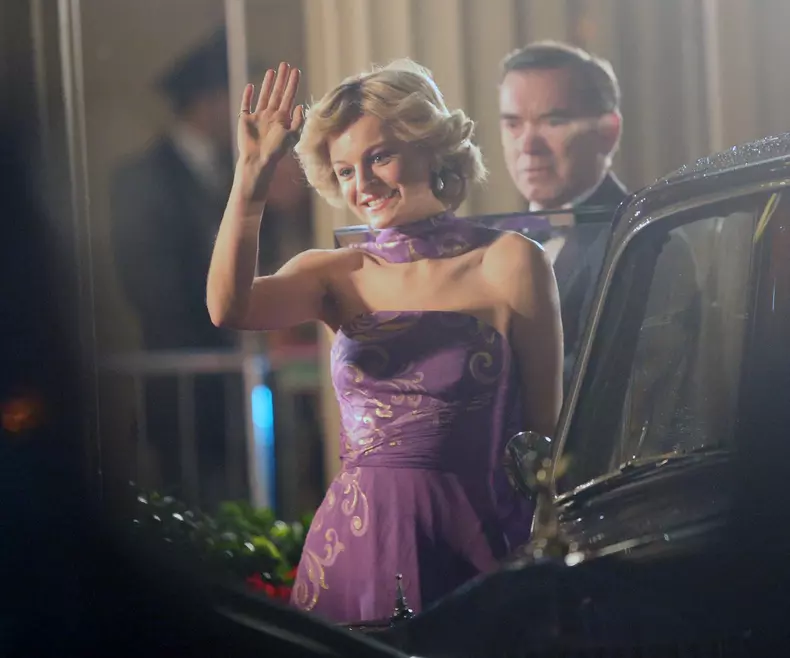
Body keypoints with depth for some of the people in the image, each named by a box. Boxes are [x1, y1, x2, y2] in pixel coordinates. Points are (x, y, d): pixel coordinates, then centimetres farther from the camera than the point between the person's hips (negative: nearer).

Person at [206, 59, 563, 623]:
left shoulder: (506, 264, -1)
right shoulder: (336, 274, 9)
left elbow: (545, 428, 0)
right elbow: (228, 309, -11)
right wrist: (252, 174, -13)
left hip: (459, 547, -3)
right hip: (351, 549, 3)